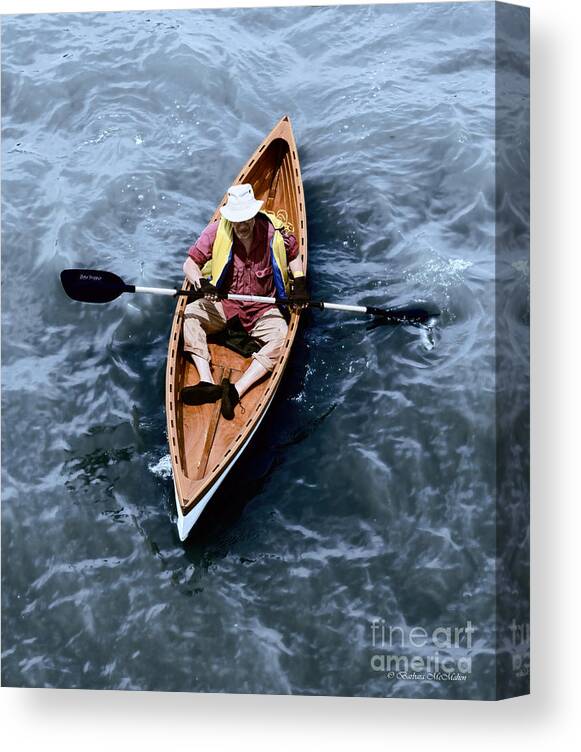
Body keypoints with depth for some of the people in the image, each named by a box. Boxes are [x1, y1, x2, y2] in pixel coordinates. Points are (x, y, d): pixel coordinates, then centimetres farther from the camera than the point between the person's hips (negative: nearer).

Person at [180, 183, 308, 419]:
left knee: (281, 336, -30)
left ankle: (236, 390, -38)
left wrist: (300, 283, -5)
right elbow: (190, 264, -6)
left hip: (263, 308, -1)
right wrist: (201, 283, -27)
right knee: (190, 313, -23)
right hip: (223, 304, 2)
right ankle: (207, 382, -34)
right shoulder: (217, 230, -9)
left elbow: (294, 254, 11)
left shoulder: (273, 231, -9)